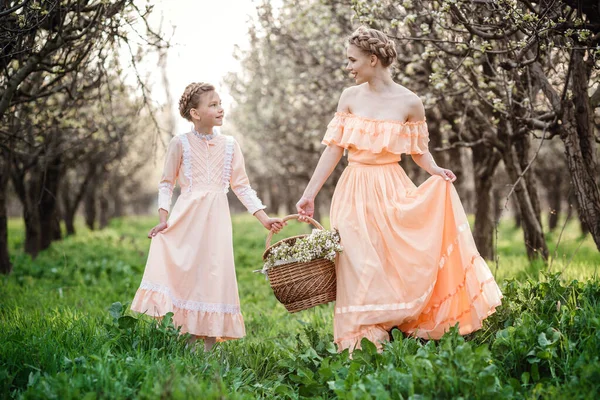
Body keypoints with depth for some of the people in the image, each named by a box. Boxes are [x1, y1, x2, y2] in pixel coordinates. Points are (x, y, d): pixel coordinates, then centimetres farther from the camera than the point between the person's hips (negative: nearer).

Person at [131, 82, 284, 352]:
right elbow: (166, 183, 6)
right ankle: (188, 341, 4)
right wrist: (164, 218, -5)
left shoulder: (229, 145, 7)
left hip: (216, 220, 2)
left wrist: (264, 218, 2)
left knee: (214, 277, 0)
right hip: (186, 219, -2)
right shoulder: (181, 143, 0)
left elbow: (242, 186, 10)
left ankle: (209, 345, 6)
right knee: (183, 274, -5)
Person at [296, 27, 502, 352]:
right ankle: (365, 346, 4)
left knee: (401, 266, -4)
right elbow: (333, 149, 3)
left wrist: (437, 172, -13)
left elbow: (419, 151, 7)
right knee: (359, 270, -2)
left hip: (392, 192, -1)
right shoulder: (350, 98, 3)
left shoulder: (409, 102, -3)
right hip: (355, 193, 2)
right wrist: (309, 194, 0)